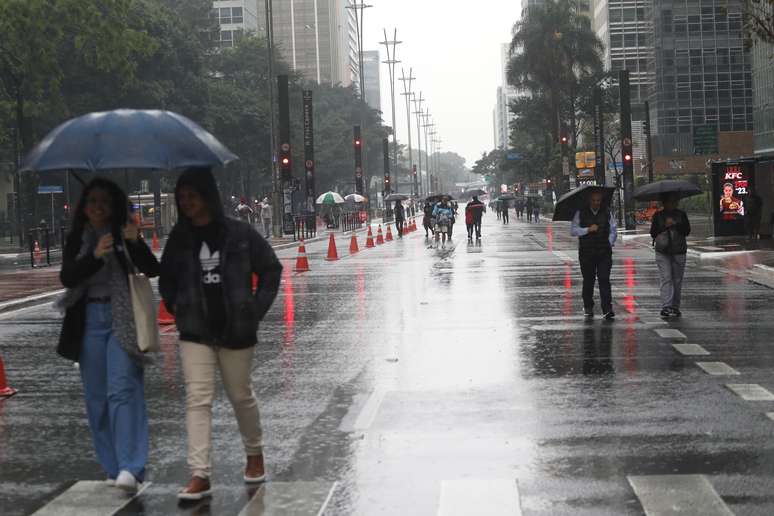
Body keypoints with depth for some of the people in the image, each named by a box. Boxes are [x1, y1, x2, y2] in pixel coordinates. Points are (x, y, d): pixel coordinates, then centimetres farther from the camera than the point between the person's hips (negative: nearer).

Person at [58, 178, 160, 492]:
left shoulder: (124, 235, 2)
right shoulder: (76, 240, 10)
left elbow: (152, 270, -9)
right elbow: (67, 278, -5)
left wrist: (136, 243, -27)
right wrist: (95, 256, -20)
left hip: (122, 318, -4)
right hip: (89, 320, 4)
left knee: (122, 390, -15)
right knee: (97, 396, 7)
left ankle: (130, 468, -21)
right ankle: (113, 468, 16)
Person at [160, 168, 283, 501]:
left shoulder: (239, 233, -6)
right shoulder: (179, 238, 3)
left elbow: (271, 269, 2)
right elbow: (166, 280, 18)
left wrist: (257, 309, -4)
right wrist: (176, 308, 3)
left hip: (236, 331, -2)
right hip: (195, 332, 2)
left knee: (241, 396, 12)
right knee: (198, 399, -8)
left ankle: (255, 454, 38)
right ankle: (199, 475, -8)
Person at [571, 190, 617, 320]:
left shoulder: (607, 212, 9)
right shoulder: (580, 213, 4)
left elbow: (613, 231, 14)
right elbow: (573, 230, -2)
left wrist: (610, 243, -1)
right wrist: (588, 229, -13)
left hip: (604, 252, 0)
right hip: (586, 251, 0)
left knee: (604, 280, -9)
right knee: (588, 280, 7)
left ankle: (607, 309, -12)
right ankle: (588, 307, 21)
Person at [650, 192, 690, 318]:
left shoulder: (681, 215, 8)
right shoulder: (658, 216, 5)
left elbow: (687, 231, -2)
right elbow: (653, 233, 0)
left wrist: (675, 225, -17)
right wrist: (665, 226, -13)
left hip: (679, 252, 2)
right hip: (662, 252, -2)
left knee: (677, 280, 5)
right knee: (666, 279, -12)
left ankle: (675, 308, 14)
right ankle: (666, 307, -19)